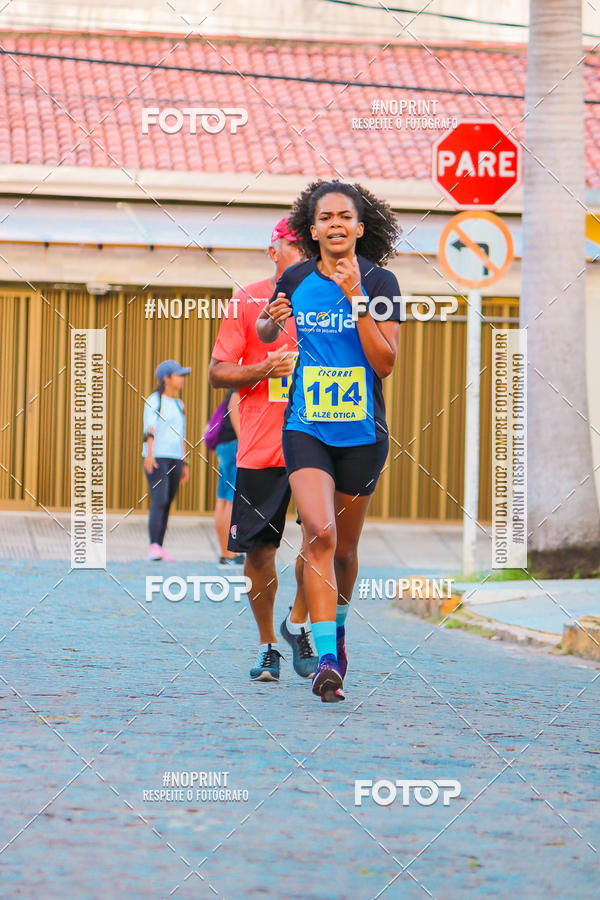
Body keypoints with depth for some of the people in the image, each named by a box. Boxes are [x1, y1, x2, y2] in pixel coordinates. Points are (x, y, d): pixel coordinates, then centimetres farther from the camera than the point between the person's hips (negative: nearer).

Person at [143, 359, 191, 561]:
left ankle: (160, 548, 8)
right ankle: (153, 547, -25)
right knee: (158, 501, -18)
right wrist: (149, 454, -33)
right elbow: (150, 429, -19)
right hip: (156, 458, -7)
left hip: (174, 459, 7)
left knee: (167, 504, 5)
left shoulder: (178, 404, 17)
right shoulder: (154, 401, -6)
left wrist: (184, 464, 19)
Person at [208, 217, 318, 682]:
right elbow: (218, 372, 5)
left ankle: (298, 622, 4)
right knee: (259, 549, 3)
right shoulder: (247, 302, 6)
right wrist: (265, 370, -12)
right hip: (260, 447, 0)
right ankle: (267, 644, 20)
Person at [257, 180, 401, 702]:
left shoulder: (380, 283, -4)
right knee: (320, 533, -21)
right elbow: (267, 333, 21)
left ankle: (337, 628, 41)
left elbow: (385, 363, -13)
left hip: (362, 433, 0)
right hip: (306, 428, 0)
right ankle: (327, 658, -24)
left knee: (345, 547, 12)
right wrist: (270, 321, -3)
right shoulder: (296, 281, 2)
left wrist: (356, 299, -21)